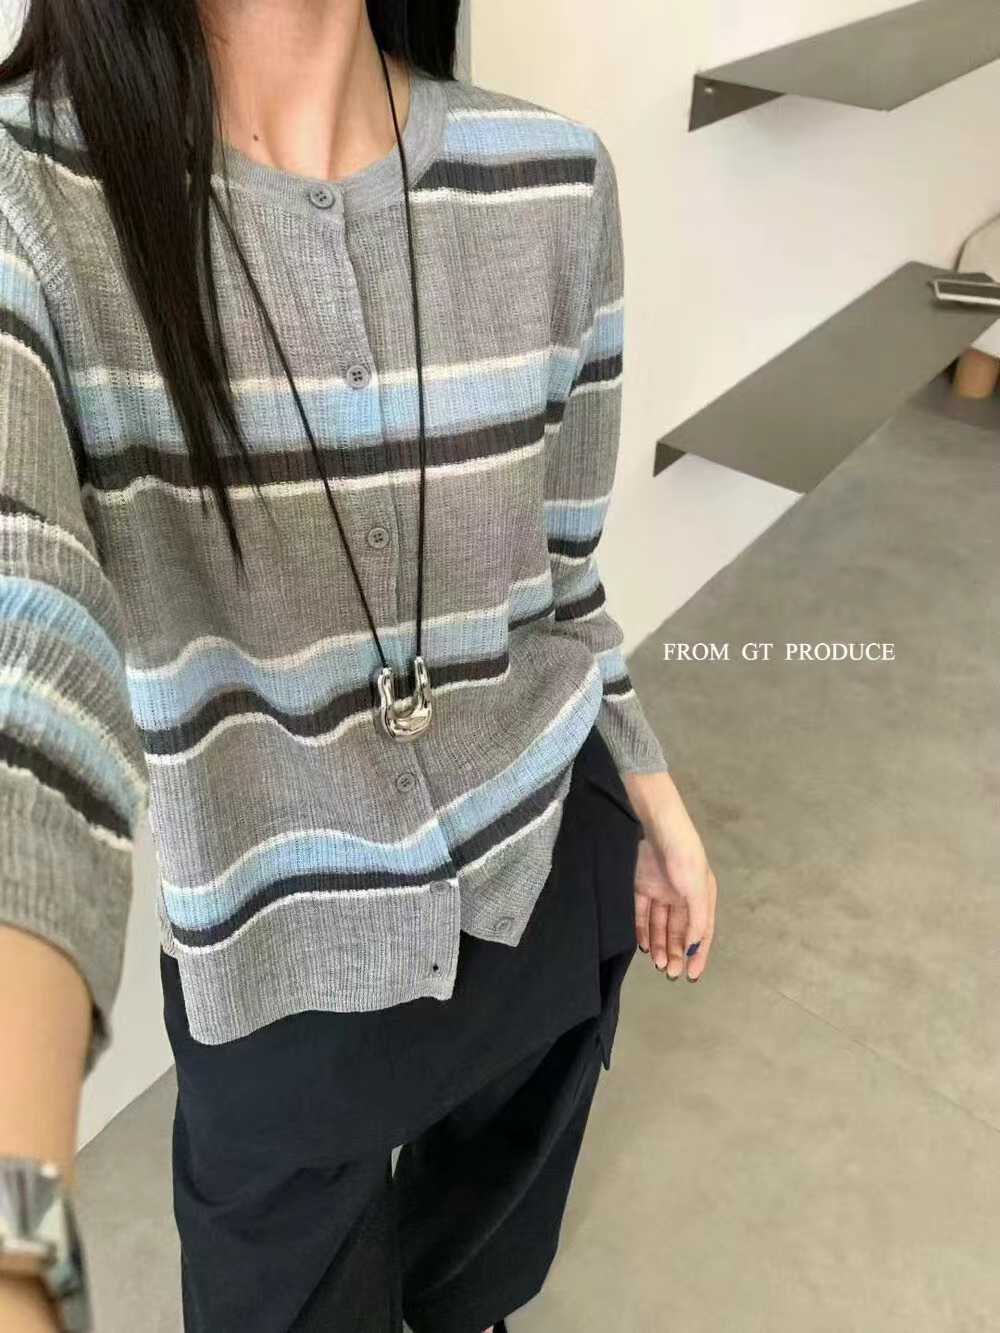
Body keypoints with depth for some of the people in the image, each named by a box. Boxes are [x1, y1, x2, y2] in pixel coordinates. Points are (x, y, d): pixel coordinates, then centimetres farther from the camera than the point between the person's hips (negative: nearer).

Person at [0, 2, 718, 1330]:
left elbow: (553, 563, 2)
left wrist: (656, 798, 10)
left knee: (497, 1216, 31)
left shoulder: (550, 182, -9)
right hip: (275, 937, -2)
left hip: (548, 866, 3)